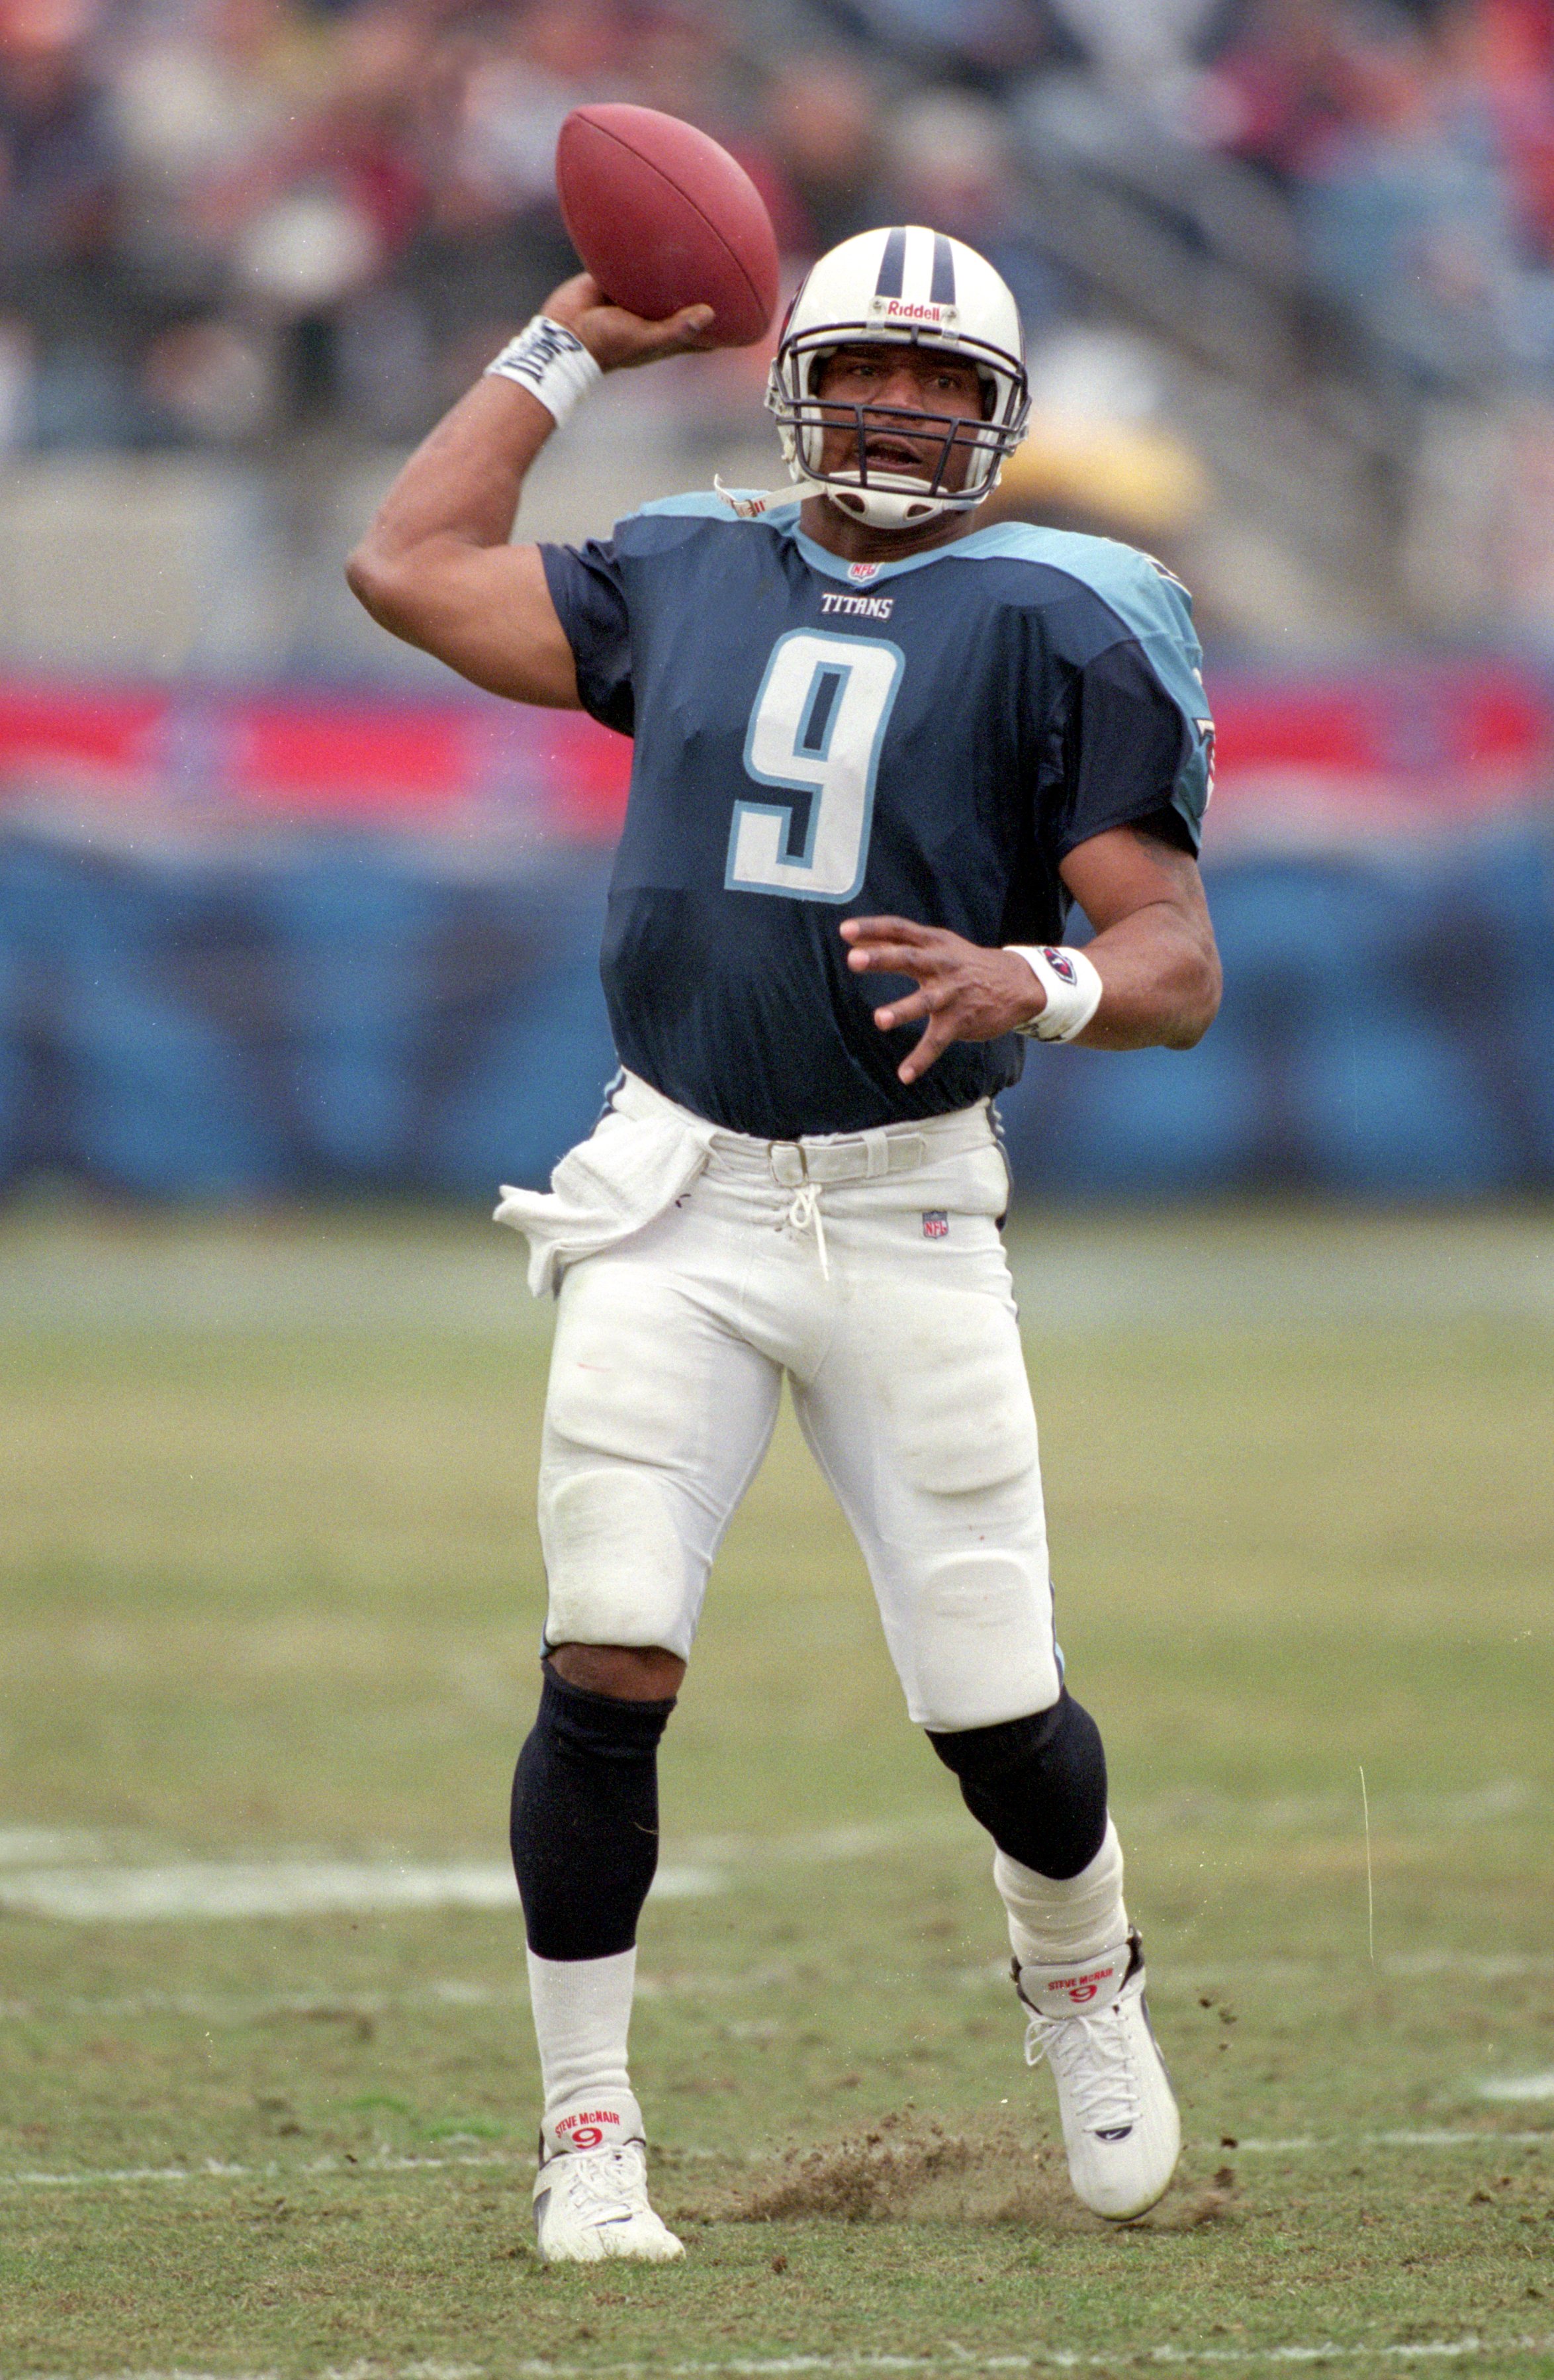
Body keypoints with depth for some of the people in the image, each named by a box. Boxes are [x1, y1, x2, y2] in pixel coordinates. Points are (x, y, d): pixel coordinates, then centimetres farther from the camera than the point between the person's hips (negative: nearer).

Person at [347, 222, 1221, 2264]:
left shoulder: (1053, 628, -1)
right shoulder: (691, 581, 11)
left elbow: (1178, 963, -6)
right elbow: (409, 567, 20)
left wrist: (1037, 985, -27)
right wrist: (571, 343, 22)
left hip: (908, 1213, -2)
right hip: (677, 1204, 2)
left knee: (996, 1705, -1)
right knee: (605, 1672, -11)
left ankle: (1084, 1983, 32)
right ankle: (588, 2133, 1)